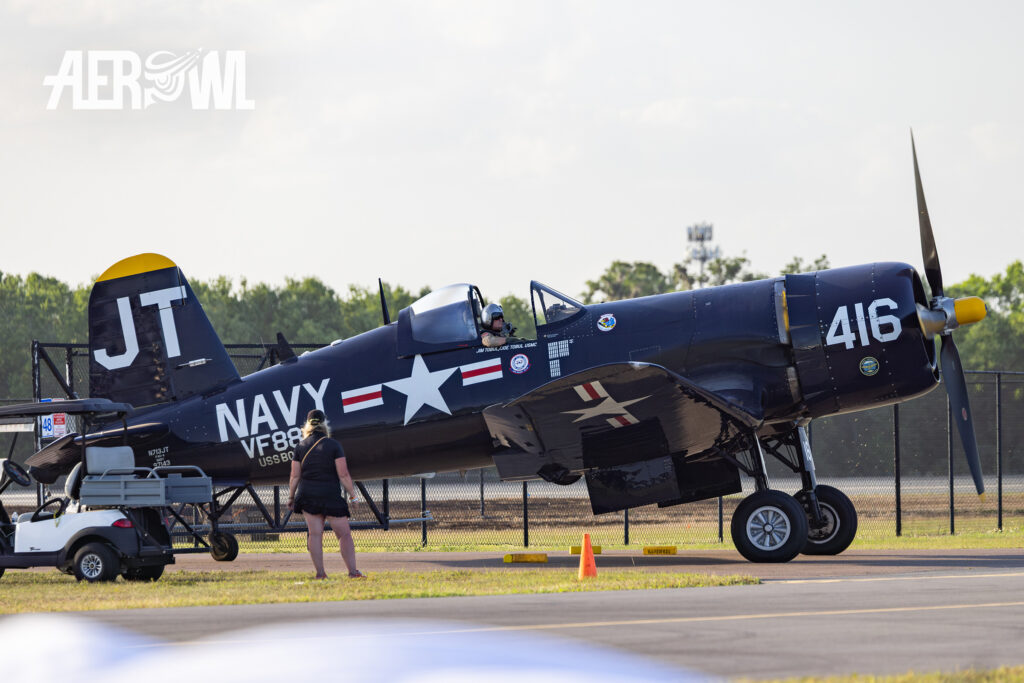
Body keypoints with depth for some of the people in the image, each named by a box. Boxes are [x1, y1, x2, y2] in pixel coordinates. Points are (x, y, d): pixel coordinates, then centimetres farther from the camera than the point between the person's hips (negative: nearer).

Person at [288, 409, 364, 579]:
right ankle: (352, 571, -6)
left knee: (314, 533, 5)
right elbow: (343, 475, -7)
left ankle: (320, 572, 0)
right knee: (344, 534, 1)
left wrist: (291, 497, 14)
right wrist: (353, 494, 2)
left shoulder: (300, 447, 2)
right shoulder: (333, 445, -5)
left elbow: (295, 477, 3)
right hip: (331, 495, -3)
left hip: (307, 495, 3)